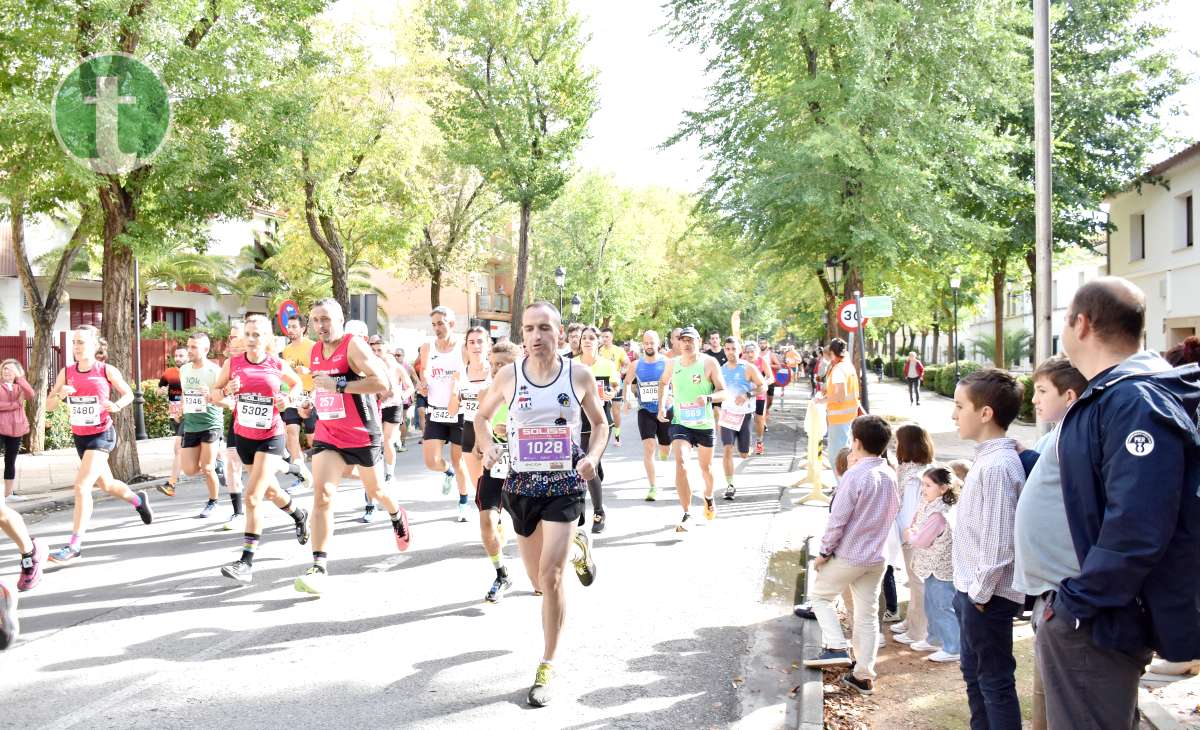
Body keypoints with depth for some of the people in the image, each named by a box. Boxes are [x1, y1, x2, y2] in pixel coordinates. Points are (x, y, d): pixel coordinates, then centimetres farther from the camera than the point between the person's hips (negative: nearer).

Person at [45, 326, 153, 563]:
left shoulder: (107, 371, -10)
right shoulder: (66, 373, -1)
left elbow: (128, 394, 3)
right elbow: (49, 405, 2)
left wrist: (116, 405, -18)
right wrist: (60, 395, -20)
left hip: (102, 435, -6)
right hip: (79, 436, 6)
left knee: (81, 486, -18)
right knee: (106, 484, 22)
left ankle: (74, 546, -13)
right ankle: (138, 500, 53)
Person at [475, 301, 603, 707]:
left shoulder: (579, 375, -5)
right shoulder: (508, 376, -4)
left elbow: (599, 423, 8)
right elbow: (482, 416, 10)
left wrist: (593, 456, -11)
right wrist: (488, 447, -10)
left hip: (565, 484, -2)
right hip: (522, 484, 2)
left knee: (550, 575, -14)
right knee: (539, 581, 14)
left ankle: (547, 669, 0)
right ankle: (576, 546, 50)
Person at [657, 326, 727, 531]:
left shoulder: (709, 363, -9)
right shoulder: (672, 363, 0)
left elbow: (723, 392, -11)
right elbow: (663, 382, 21)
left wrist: (708, 398, -30)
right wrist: (662, 405, 10)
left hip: (704, 423, 0)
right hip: (680, 422, 1)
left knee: (706, 467, 17)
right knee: (681, 463, -20)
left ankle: (708, 497, 50)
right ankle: (687, 514, -15)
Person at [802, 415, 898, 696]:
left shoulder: (854, 476, -21)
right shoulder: (890, 475, 2)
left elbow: (838, 519, -18)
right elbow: (893, 511, 13)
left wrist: (824, 551, -9)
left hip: (848, 555, -6)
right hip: (877, 557, 6)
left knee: (821, 595, 15)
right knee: (868, 614, 13)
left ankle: (836, 648, 0)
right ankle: (863, 675, 17)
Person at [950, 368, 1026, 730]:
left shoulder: (997, 466, -23)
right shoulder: (987, 457, 8)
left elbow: (998, 541, -25)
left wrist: (980, 592, -17)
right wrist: (969, 591, 17)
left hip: (986, 597, -10)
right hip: (972, 590, 10)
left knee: (995, 681, 2)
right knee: (974, 672, 22)